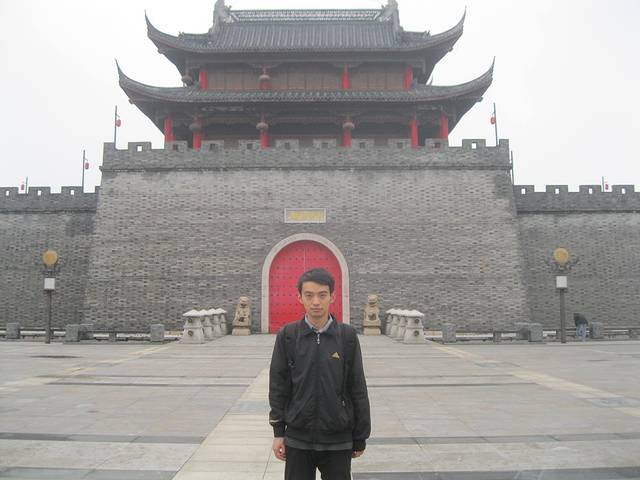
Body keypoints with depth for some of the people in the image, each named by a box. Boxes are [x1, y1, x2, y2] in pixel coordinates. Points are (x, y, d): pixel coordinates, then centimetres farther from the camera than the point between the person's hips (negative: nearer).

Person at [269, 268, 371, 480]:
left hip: (338, 440, 0)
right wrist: (278, 432, 1)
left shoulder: (347, 336, -6)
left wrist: (360, 438, 3)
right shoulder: (287, 336, -5)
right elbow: (278, 386, 1)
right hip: (298, 439, 1)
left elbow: (358, 389, -1)